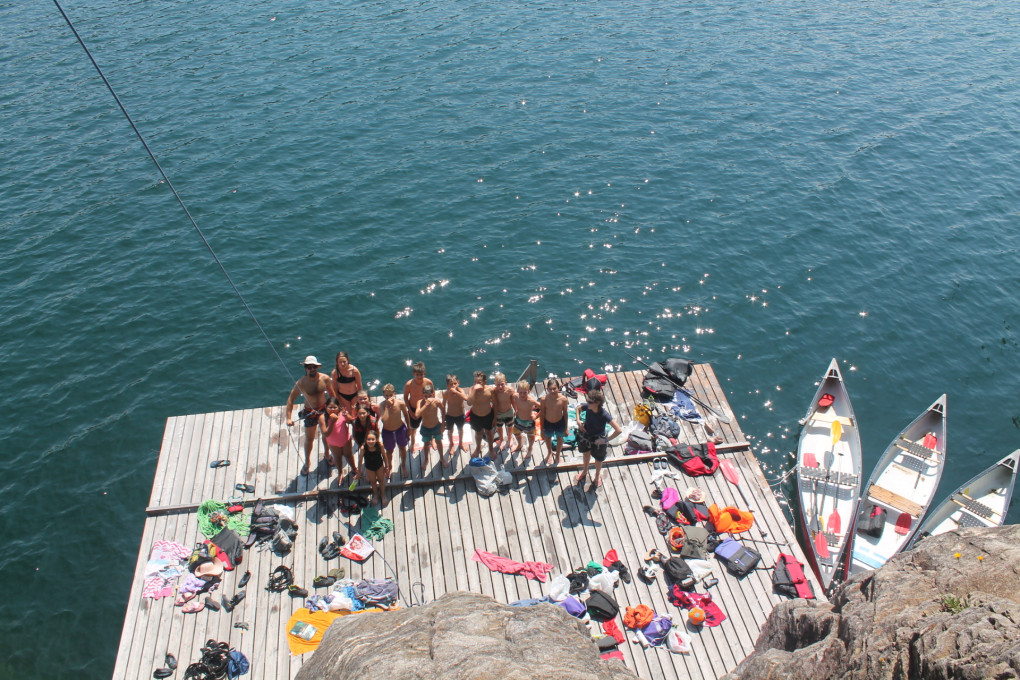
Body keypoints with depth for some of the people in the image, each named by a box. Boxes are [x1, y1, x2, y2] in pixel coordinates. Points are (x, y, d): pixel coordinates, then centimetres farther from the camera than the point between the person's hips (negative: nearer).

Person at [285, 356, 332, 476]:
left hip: (324, 410, 2)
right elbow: (291, 399, -18)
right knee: (309, 439, 13)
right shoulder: (301, 382, -23)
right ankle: (307, 462, 35)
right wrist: (289, 418, -25)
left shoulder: (325, 379, -16)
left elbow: (331, 393, 1)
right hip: (309, 412, -2)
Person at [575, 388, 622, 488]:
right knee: (586, 454, 31)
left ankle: (597, 475, 56)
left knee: (598, 459, 24)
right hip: (585, 434, 4)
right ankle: (585, 471, 61)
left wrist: (606, 439, -27)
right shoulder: (587, 407, -25)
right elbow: (578, 409, 2)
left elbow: (618, 430, -35)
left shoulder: (604, 414, -37)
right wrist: (578, 421, -14)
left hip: (598, 439, -3)